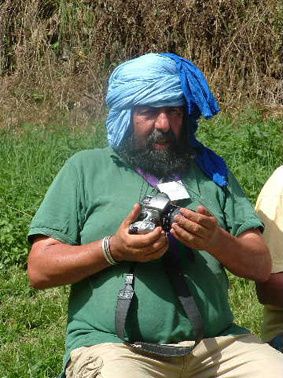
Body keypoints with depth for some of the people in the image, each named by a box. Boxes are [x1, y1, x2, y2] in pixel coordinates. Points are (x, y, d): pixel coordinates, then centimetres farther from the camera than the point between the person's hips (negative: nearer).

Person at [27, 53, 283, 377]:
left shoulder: (210, 170, 17)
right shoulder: (86, 169, 10)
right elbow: (39, 269, 4)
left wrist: (217, 241, -9)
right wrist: (113, 250, -11)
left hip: (215, 344, 3)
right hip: (114, 346, -3)